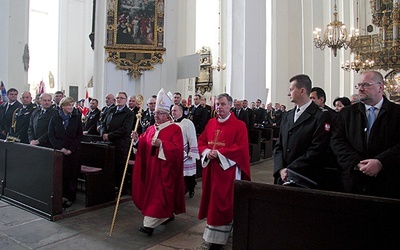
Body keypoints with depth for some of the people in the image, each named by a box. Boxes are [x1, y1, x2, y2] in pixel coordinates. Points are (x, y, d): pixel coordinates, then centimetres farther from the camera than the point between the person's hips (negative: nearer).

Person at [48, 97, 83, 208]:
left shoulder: (76, 119, 6)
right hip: (58, 152, 0)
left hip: (73, 152, 0)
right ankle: (61, 196, 9)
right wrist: (61, 148, -10)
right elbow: (51, 136, 2)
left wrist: (71, 149, -8)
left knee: (72, 175, 0)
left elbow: (79, 136, 2)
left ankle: (70, 197, 10)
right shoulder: (54, 119, 7)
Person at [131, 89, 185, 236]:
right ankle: (168, 214, 34)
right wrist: (137, 140, -10)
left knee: (159, 194, -5)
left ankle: (149, 224, 0)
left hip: (165, 169, -7)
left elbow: (177, 149, -20)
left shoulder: (175, 129, -9)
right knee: (151, 192, 15)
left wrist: (161, 144, -29)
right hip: (152, 168, 7)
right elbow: (144, 146, 10)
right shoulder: (151, 129, 11)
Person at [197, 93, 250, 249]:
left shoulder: (239, 125, -7)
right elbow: (201, 141, 11)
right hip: (210, 168, 6)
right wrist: (207, 152, -10)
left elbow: (241, 147, -15)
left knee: (222, 202, 0)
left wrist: (219, 153, -20)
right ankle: (212, 229, 34)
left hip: (227, 168, -5)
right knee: (212, 200, 15)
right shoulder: (211, 123, 10)